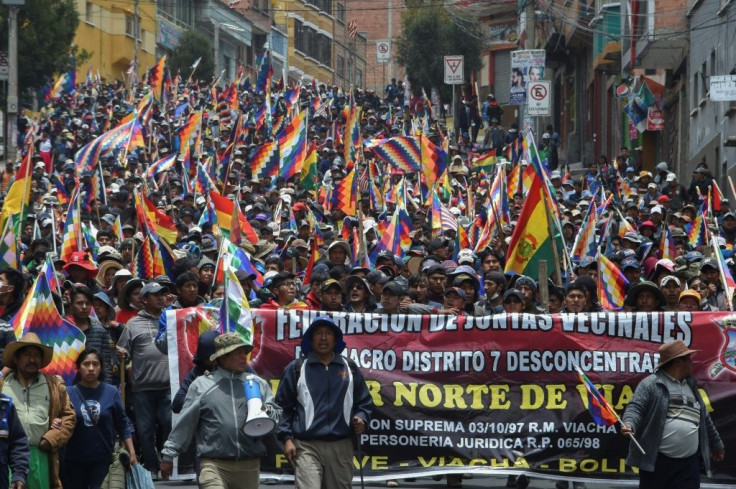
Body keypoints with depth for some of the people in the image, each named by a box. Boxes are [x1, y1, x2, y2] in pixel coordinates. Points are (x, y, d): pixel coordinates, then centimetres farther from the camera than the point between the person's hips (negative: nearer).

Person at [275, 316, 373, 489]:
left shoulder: (349, 369, 12)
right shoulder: (296, 369, 4)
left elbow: (364, 402, 19)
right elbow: (283, 406, 5)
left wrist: (361, 418, -2)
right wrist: (287, 438, -4)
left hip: (341, 447, 4)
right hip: (307, 447, -4)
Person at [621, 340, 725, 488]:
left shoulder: (691, 386, 20)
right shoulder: (651, 383, -2)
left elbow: (704, 419, 31)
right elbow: (635, 408, -12)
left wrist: (716, 443, 40)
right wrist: (629, 424, -33)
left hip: (689, 464, 6)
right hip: (656, 461, -6)